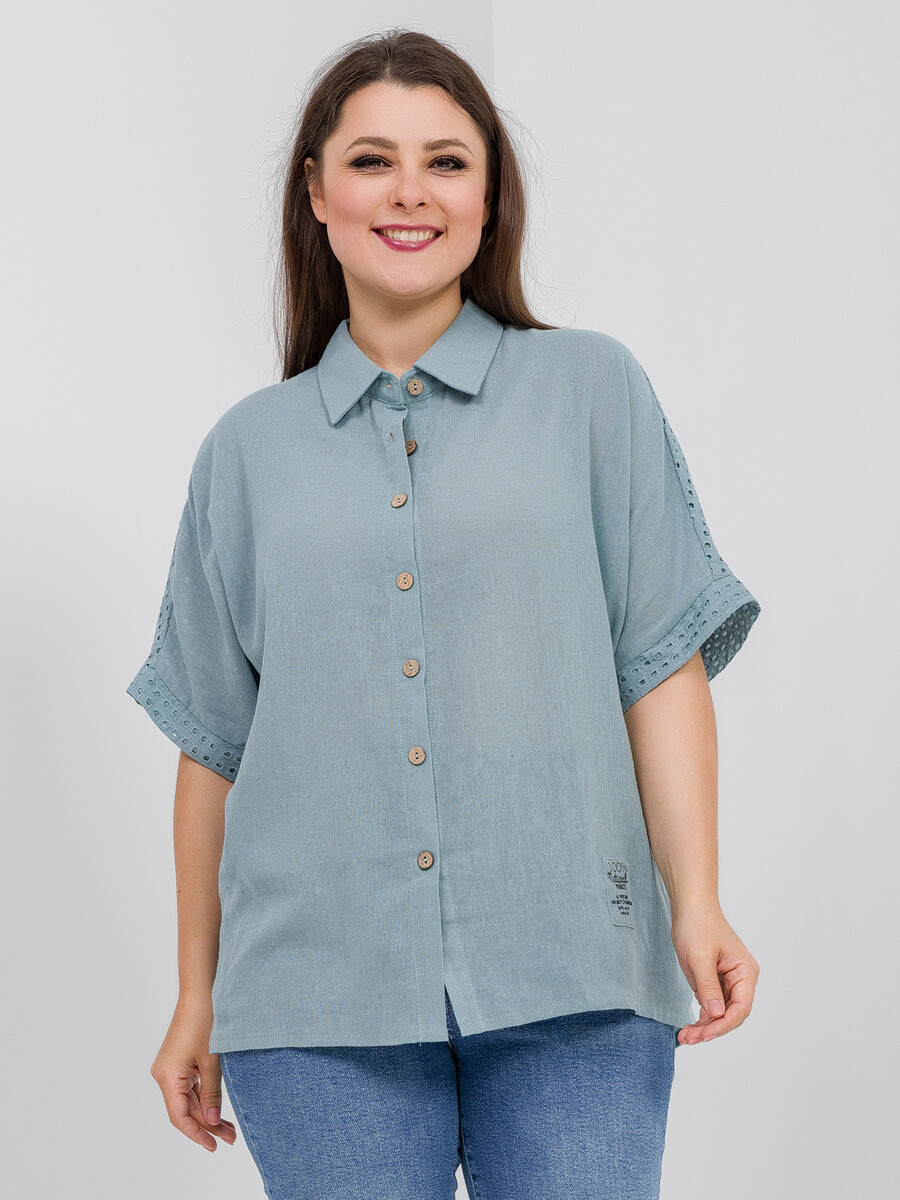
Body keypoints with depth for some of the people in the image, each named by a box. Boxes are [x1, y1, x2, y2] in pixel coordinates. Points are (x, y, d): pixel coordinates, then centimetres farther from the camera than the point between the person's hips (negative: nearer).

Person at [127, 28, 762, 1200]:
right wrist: (197, 995, 14)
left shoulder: (592, 389, 7)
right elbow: (212, 740, 13)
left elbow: (663, 664, 2)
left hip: (565, 982, -1)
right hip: (318, 1001, 1)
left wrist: (697, 905, -9)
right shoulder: (251, 448, 11)